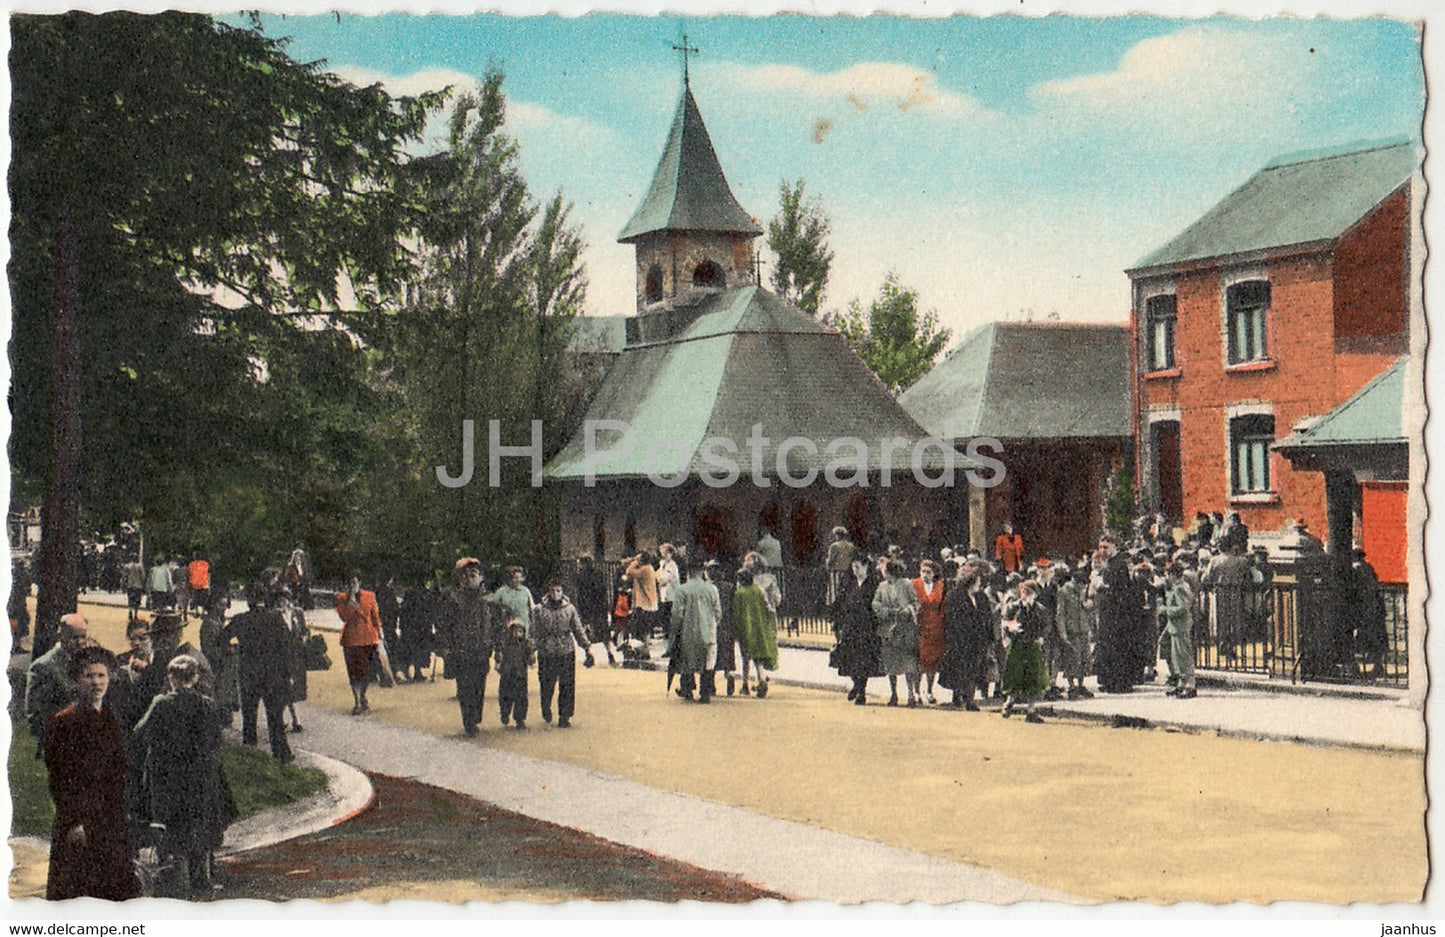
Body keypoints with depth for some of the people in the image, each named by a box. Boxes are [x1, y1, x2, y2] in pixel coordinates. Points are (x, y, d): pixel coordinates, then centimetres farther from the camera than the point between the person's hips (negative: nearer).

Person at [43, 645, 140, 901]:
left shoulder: (110, 719, 15)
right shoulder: (63, 721, -8)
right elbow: (61, 778, -11)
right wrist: (74, 822, -16)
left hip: (111, 822, 7)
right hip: (78, 822, -7)